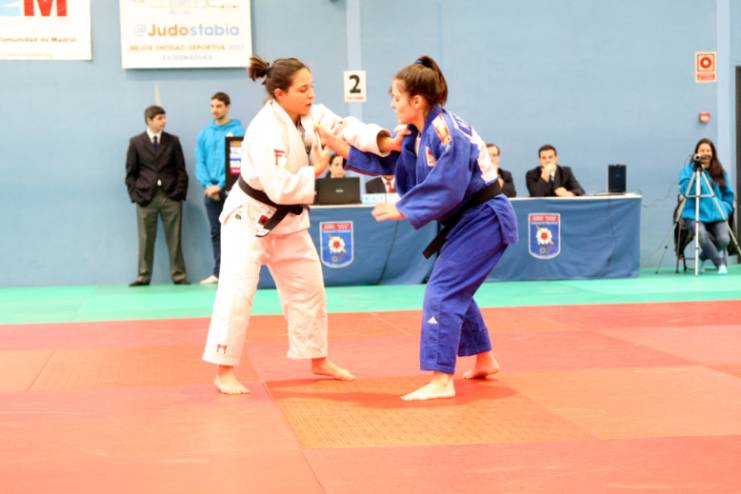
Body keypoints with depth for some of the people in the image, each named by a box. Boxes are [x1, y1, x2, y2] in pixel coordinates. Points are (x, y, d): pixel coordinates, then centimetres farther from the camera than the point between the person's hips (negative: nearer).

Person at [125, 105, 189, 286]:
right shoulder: (136, 142, 5)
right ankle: (143, 276, 7)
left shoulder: (173, 141, 9)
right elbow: (131, 173, 6)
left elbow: (181, 170, 8)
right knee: (146, 239, 2)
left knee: (174, 239, 2)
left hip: (170, 196, 1)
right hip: (146, 197, -1)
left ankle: (178, 275, 6)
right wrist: (135, 194, -4)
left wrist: (180, 192, -2)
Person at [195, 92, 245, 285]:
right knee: (216, 232, 6)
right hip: (210, 189, 4)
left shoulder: (237, 130, -1)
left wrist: (221, 185, -15)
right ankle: (218, 272, 8)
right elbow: (200, 163, 8)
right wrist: (207, 184, -8)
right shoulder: (204, 134, 12)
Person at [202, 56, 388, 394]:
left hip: (287, 219, 9)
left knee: (308, 288, 14)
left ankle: (318, 360, 28)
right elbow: (280, 188, -34)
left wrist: (383, 140, -31)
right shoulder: (267, 131, -30)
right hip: (250, 216, -9)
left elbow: (346, 129, -13)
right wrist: (316, 170, -21)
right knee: (237, 294, -12)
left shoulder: (311, 115, -5)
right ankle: (224, 372, -3)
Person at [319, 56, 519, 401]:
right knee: (455, 292, 22)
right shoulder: (416, 134, 5)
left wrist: (403, 210, -22)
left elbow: (447, 188, -29)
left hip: (483, 220, -10)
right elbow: (384, 163, 10)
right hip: (467, 221, 10)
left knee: (442, 292, -16)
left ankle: (441, 381, -18)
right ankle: (485, 362, 37)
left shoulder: (445, 130, -24)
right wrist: (340, 147, 2)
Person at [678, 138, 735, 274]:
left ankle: (705, 255, 4)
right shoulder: (688, 169, 8)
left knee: (724, 239, -28)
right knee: (702, 236, -36)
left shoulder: (720, 172, 16)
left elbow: (729, 195, 19)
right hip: (695, 214, -3)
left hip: (716, 215, 3)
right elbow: (685, 190, -8)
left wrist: (725, 209, 1)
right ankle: (720, 263, -16)